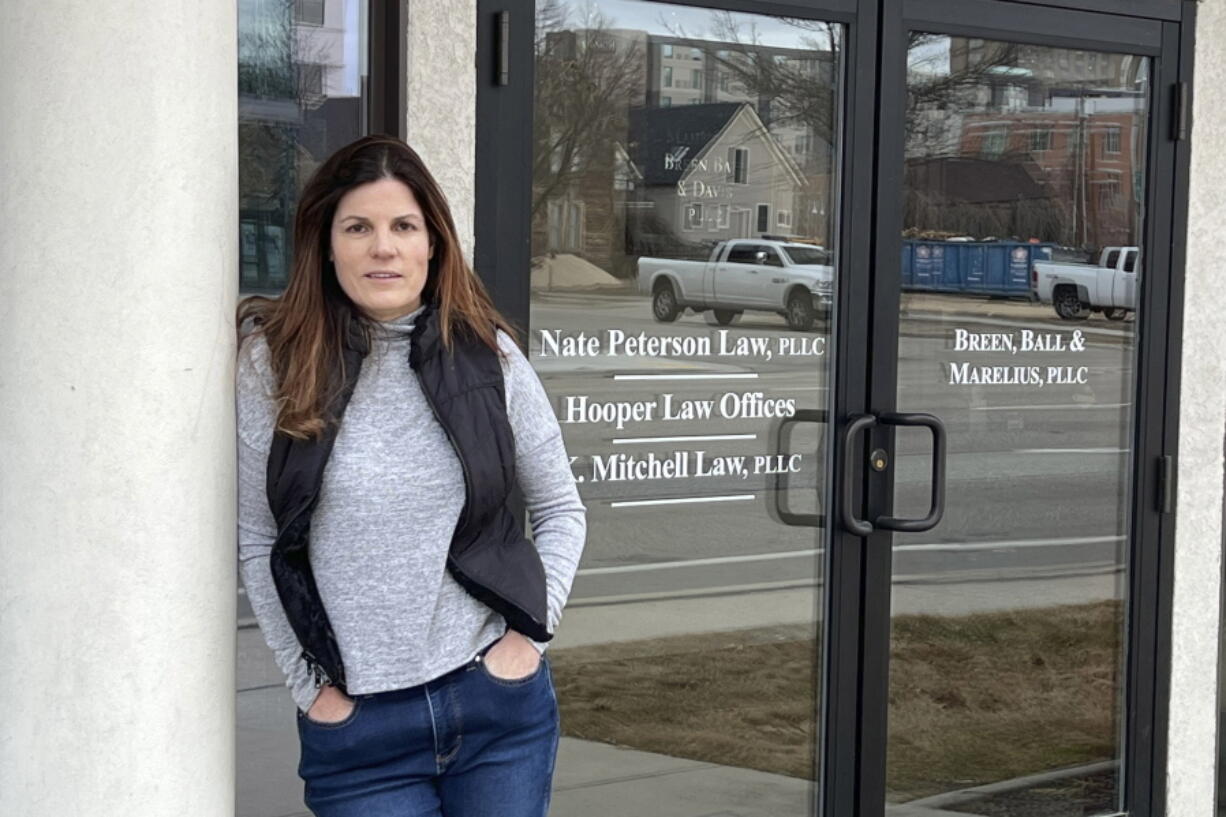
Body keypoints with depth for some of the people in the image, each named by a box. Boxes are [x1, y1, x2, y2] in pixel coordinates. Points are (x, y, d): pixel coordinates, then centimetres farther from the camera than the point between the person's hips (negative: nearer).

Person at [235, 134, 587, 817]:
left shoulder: (487, 354, 2)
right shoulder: (274, 365, -3)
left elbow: (561, 510, 11)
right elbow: (256, 544, 2)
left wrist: (530, 633, 0)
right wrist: (310, 684, -1)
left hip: (499, 704, 1)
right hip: (358, 726, -1)